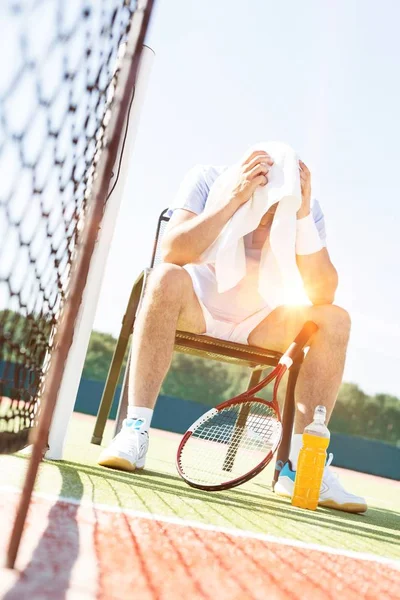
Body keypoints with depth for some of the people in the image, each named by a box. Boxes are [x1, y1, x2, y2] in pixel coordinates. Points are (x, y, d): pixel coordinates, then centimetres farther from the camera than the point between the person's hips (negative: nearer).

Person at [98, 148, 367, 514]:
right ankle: (135, 432, -33)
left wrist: (303, 216, -31)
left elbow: (322, 295, -22)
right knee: (168, 278, -35)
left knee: (335, 320, -19)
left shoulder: (306, 207, -11)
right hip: (193, 310, -3)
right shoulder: (207, 179, -16)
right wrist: (234, 199, -36)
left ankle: (300, 464, -19)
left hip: (255, 326, 3)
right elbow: (172, 251, -31)